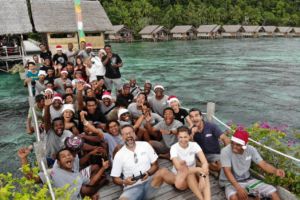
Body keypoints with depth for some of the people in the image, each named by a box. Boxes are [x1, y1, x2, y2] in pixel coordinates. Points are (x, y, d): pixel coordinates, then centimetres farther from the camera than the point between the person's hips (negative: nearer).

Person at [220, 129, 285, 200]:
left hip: (247, 180, 5)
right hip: (231, 182, -4)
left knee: (273, 192, -9)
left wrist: (276, 171, -29)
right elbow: (227, 172, -28)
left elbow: (263, 164, -8)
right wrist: (238, 188, -40)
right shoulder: (225, 151, -22)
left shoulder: (251, 149, -7)